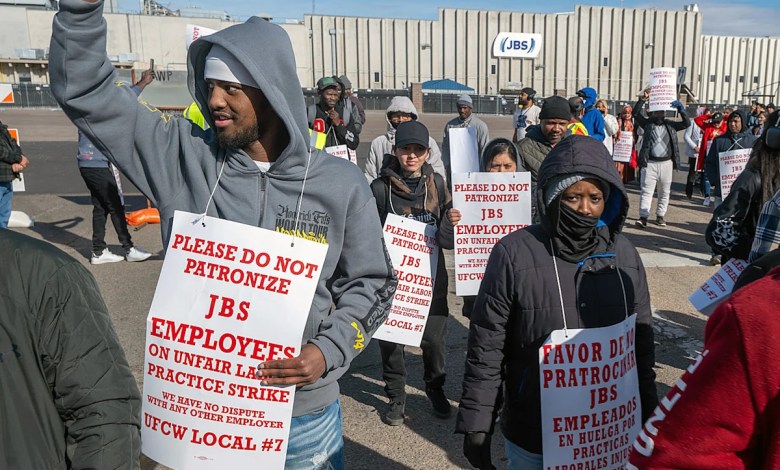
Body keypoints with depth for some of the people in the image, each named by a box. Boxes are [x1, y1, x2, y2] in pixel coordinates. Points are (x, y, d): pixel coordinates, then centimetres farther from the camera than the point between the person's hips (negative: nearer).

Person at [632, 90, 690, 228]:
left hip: (666, 163, 3)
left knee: (664, 192, 9)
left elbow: (687, 123, 2)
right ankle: (643, 217, -7)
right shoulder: (647, 123, 6)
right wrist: (643, 99, -12)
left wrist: (681, 109, -8)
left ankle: (660, 216, 19)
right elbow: (635, 113, -4)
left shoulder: (670, 125, 10)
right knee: (646, 191, -5)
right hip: (650, 163, -3)